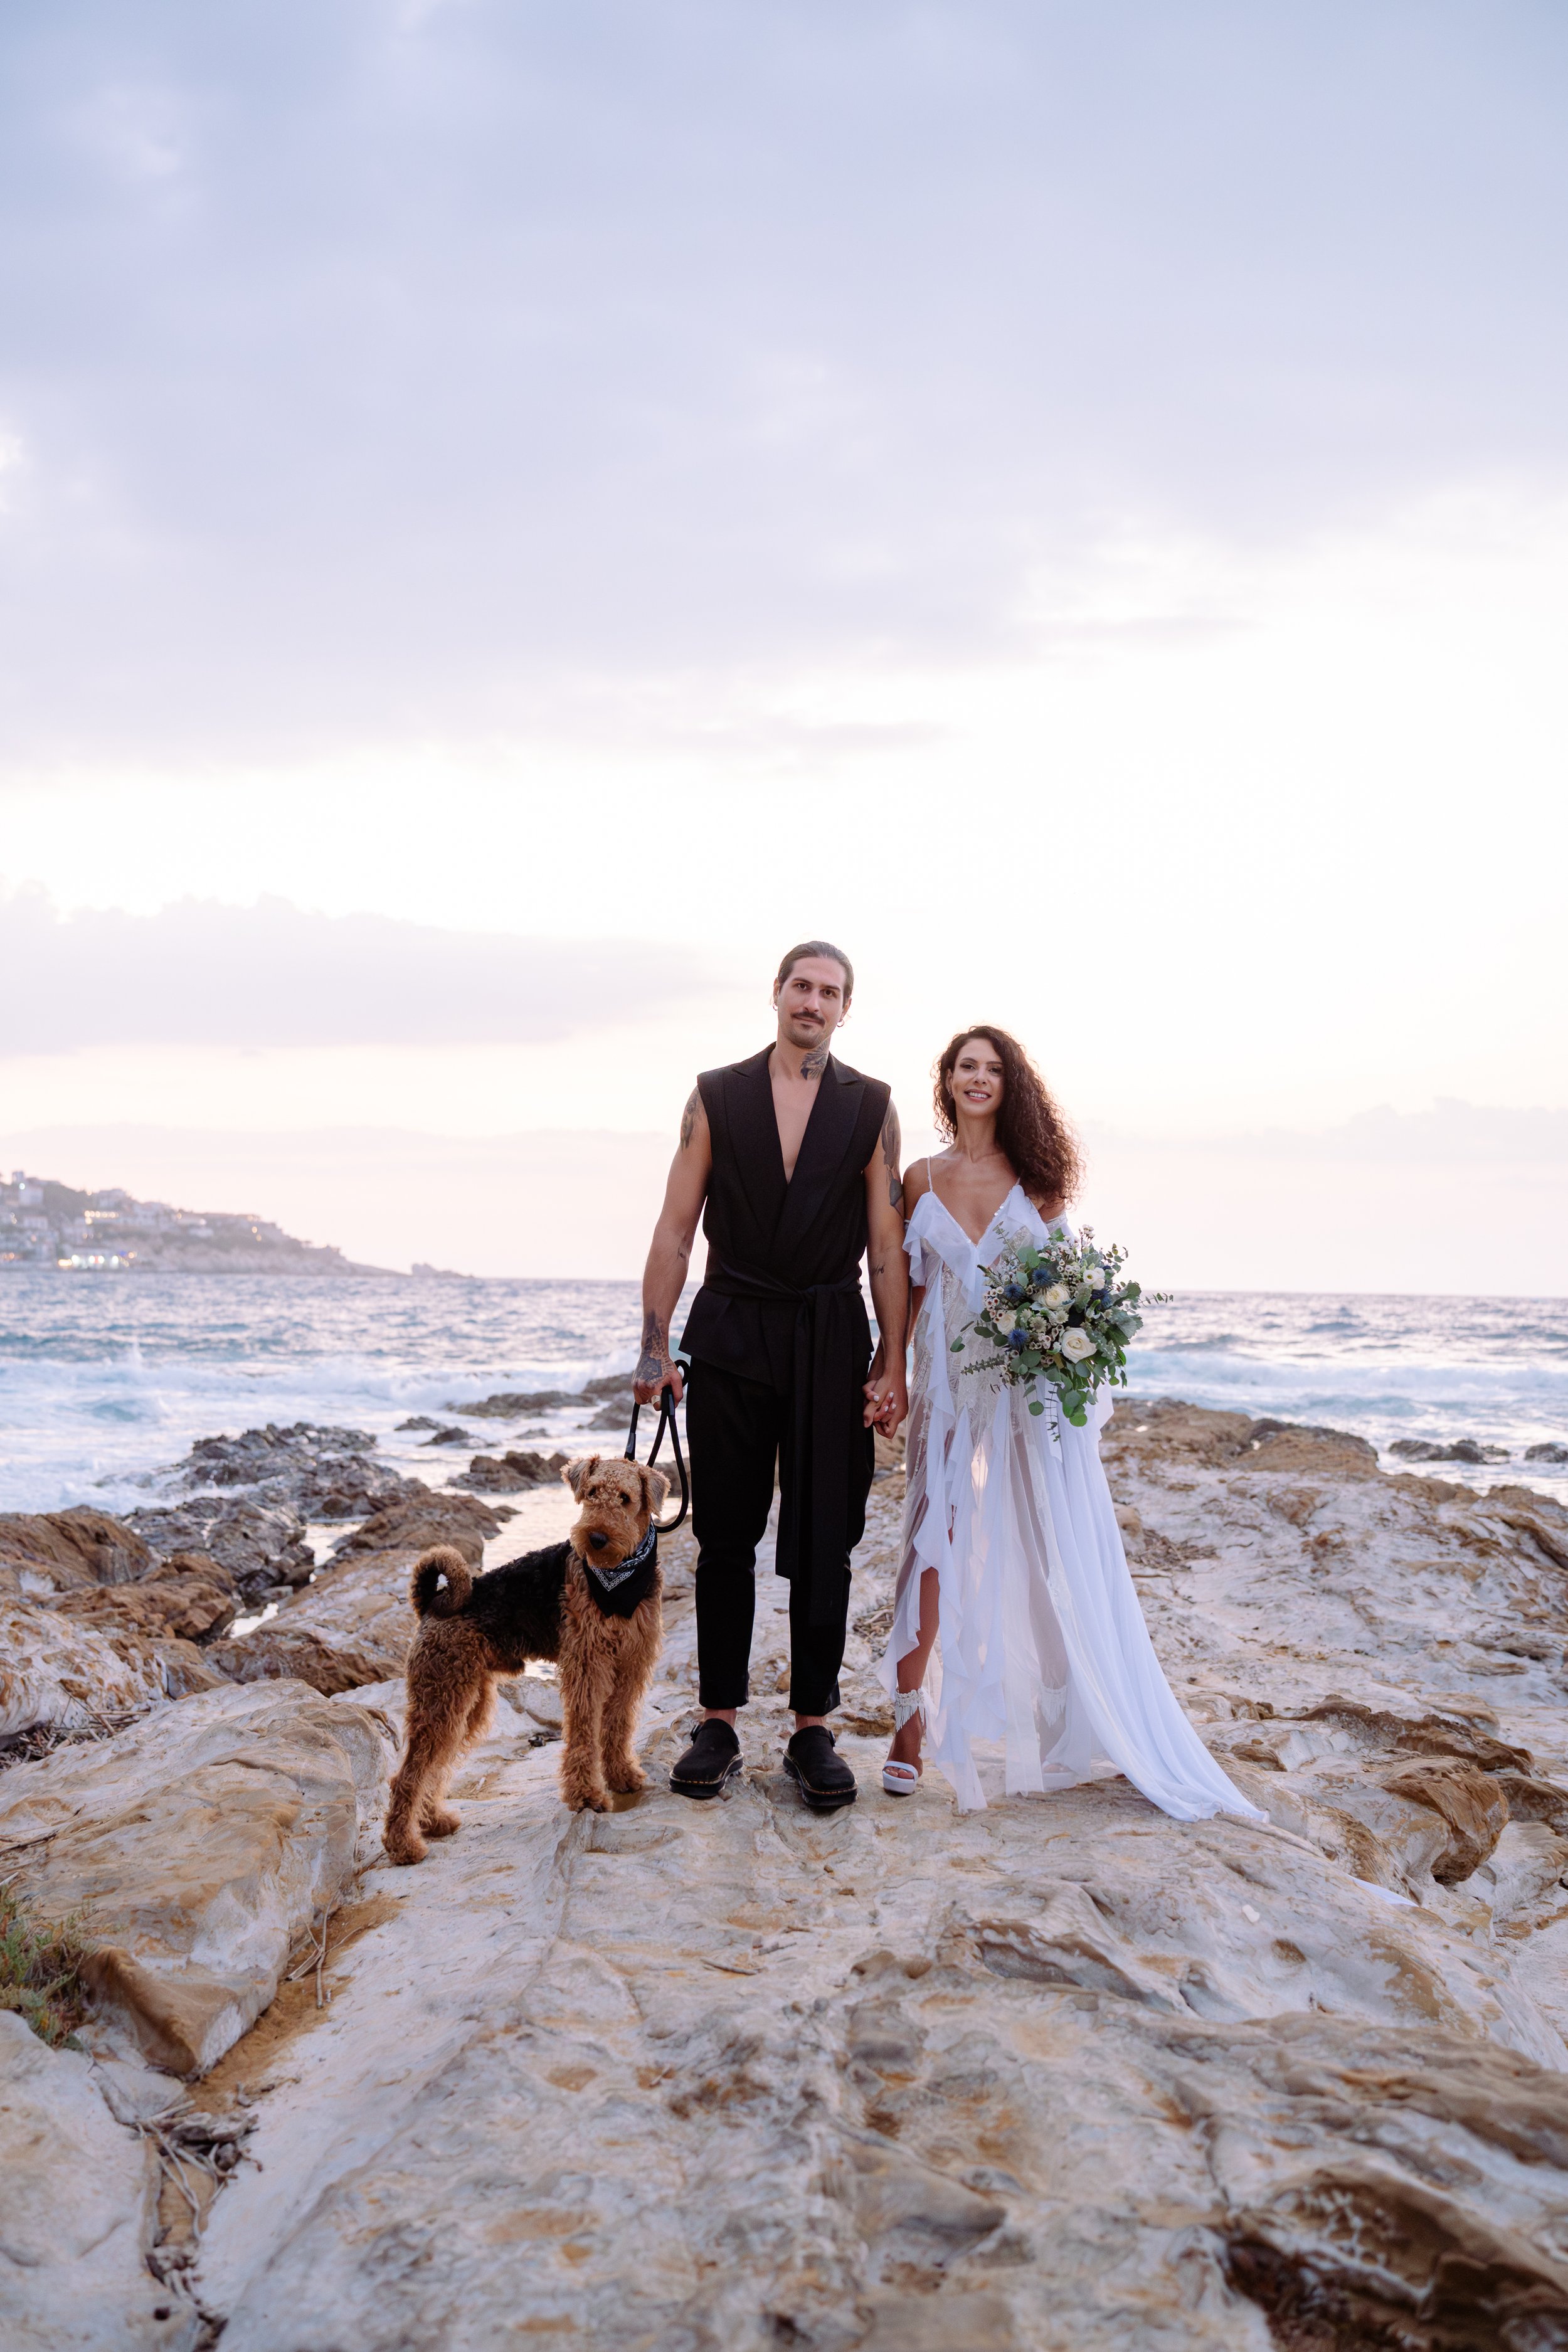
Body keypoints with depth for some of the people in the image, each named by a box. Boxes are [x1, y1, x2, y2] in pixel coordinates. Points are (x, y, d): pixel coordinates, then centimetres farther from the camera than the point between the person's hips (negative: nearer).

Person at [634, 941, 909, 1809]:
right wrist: (654, 1346, -3)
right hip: (730, 1331, 0)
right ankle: (718, 1723, 16)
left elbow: (888, 1244, 3)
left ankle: (813, 1729, 14)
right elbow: (675, 1228, 4)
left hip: (831, 1339, 0)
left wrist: (892, 1364, -3)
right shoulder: (716, 1096, 4)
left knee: (824, 1541, 3)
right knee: (725, 1535, 6)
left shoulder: (871, 1106, 4)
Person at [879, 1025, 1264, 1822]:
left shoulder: (1036, 1174, 4)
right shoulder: (922, 1179, 7)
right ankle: (910, 1730, 5)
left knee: (1054, 1558, 1)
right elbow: (910, 1287, 10)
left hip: (1031, 1387, 0)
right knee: (933, 1546, -2)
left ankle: (1064, 1729, 13)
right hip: (949, 1384, 1)